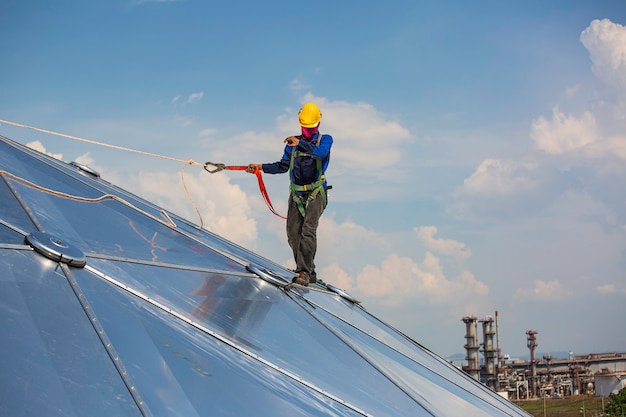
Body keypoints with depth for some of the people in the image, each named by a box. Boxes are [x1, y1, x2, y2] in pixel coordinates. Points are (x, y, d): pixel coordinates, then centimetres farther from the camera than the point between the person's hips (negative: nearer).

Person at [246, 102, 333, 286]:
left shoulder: (325, 140, -1)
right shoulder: (293, 143, 13)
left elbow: (321, 152, -24)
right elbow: (283, 166, 17)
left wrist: (300, 143, -32)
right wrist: (261, 167, 4)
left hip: (315, 193, -5)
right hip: (296, 194, 5)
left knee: (308, 231, -20)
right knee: (293, 234, 1)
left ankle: (304, 273, -25)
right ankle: (309, 271, 11)